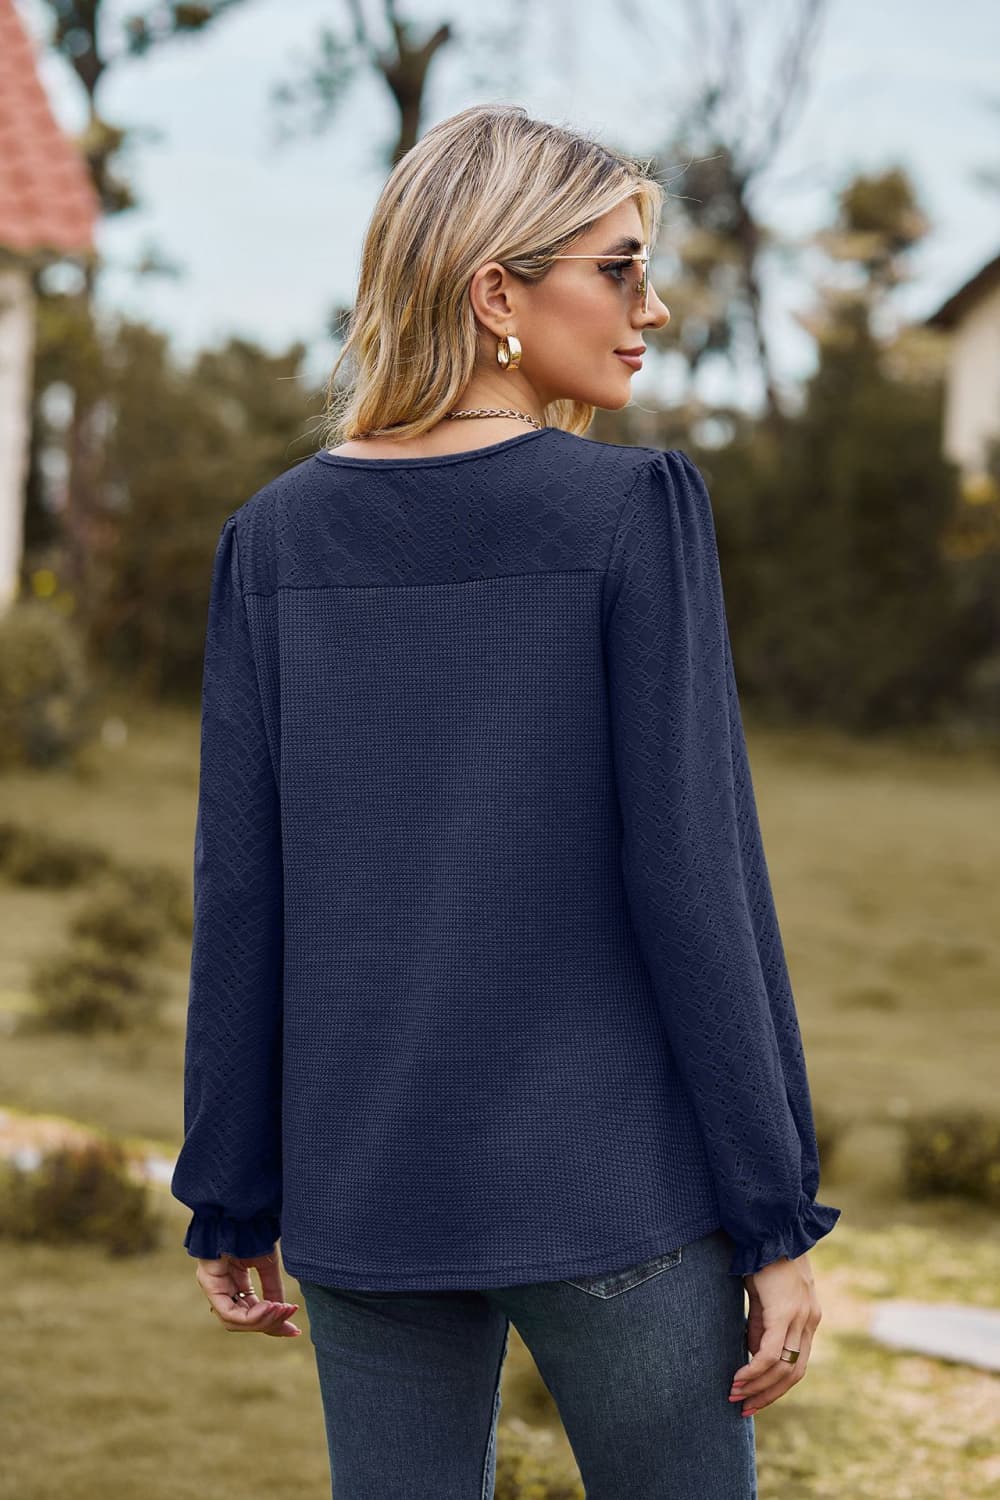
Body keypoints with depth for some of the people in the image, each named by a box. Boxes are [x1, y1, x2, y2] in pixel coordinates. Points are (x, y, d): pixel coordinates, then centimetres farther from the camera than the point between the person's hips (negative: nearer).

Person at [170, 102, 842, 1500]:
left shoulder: (277, 536, 1)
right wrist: (778, 1218, -8)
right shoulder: (635, 510, -12)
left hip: (369, 1178, 4)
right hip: (603, 1176, -4)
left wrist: (231, 1199, 9)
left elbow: (242, 893, 1)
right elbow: (692, 875, -14)